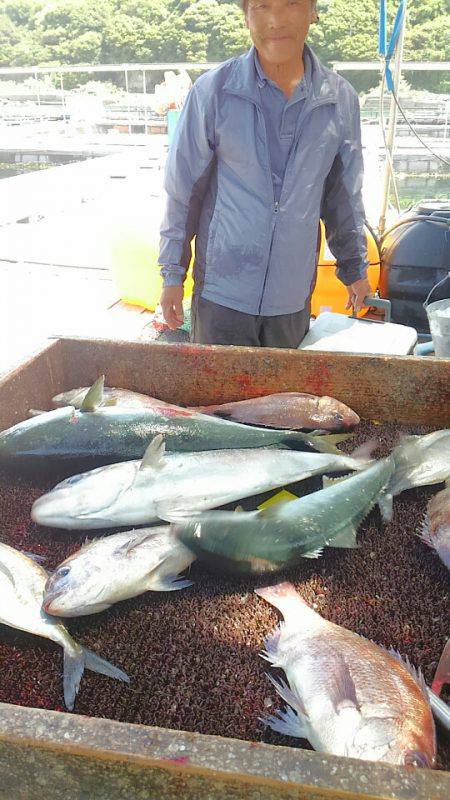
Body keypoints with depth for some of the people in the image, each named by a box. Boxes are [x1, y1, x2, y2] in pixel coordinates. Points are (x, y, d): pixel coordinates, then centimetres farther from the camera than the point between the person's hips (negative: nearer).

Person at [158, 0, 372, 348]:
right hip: (221, 290, -2)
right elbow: (181, 190, -1)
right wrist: (173, 274, 1)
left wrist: (355, 267, 18)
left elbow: (344, 196, 12)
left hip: (294, 297, 3)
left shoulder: (341, 99, 1)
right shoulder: (212, 91, -7)